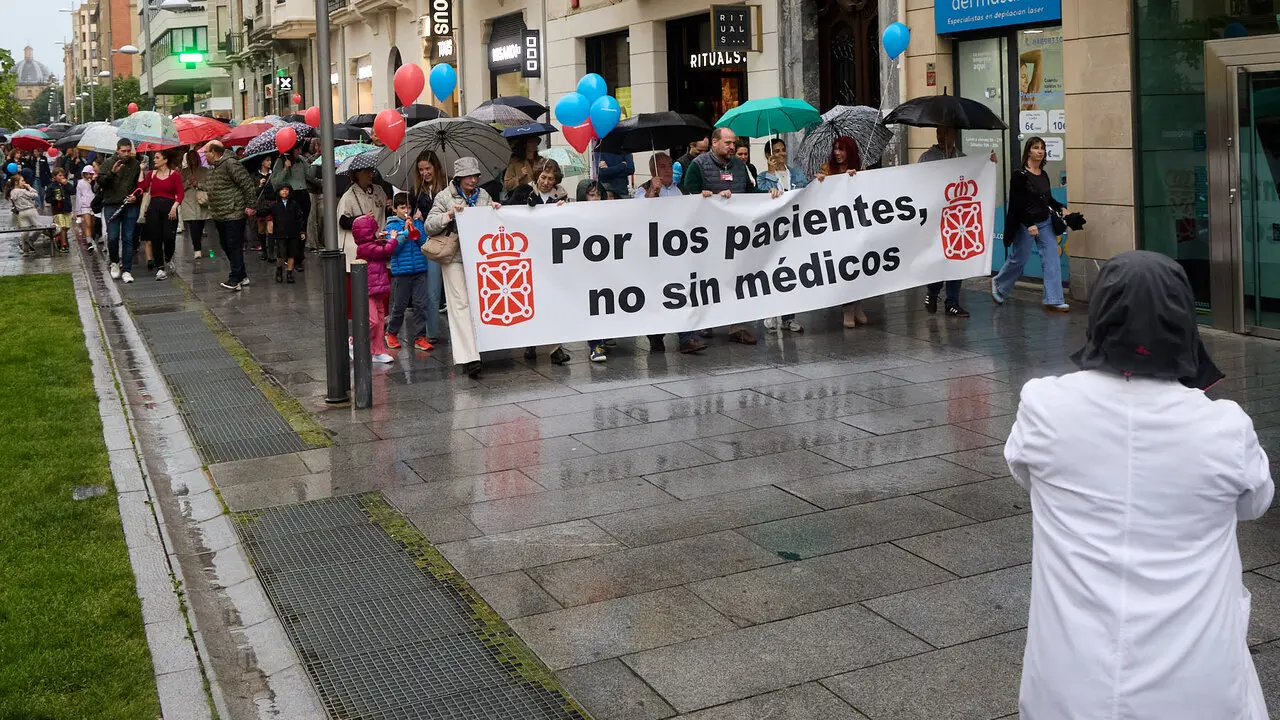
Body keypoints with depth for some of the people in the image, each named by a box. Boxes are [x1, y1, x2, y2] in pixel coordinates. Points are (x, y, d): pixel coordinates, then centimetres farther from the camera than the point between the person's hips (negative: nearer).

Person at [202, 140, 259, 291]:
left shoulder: (231, 164, -14)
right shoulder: (212, 168, 15)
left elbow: (248, 185, -17)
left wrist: (250, 206, -17)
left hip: (234, 214, -10)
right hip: (219, 215, 10)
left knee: (234, 246, -8)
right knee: (226, 246, 14)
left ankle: (235, 279, -6)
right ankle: (242, 276, 22)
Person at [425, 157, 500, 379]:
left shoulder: (483, 194, 13)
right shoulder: (445, 197, 1)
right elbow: (429, 226, -2)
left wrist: (495, 210, 2)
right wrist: (449, 215, -17)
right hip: (455, 257, -4)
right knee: (460, 304, -11)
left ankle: (473, 352, 21)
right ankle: (468, 357, -16)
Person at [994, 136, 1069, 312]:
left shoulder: (1044, 175, 8)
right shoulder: (1019, 175, -13)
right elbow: (1015, 204, -16)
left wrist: (1061, 207, 2)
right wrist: (1029, 225, -21)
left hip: (1045, 223, 6)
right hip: (1025, 224, -6)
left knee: (1052, 260, -1)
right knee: (1018, 260, 8)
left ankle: (1053, 300, 1)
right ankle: (998, 284, 36)